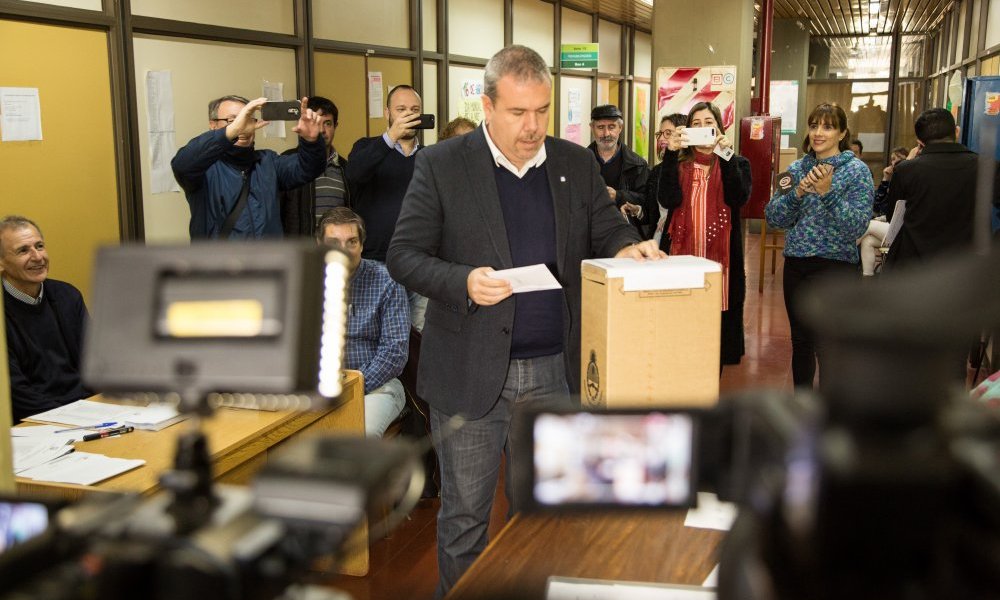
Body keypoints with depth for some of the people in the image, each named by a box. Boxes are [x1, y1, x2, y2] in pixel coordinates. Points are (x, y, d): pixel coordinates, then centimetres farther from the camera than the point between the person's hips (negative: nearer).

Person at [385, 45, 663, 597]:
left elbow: (607, 230, 11)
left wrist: (627, 247, -13)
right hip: (469, 378, -3)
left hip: (555, 374, 3)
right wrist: (463, 282, -24)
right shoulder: (441, 165, -5)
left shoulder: (576, 163, 5)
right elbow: (403, 255, -6)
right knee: (464, 515, 11)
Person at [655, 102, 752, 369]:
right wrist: (670, 153, -15)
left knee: (719, 326, 2)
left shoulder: (736, 164, 9)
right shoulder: (678, 163, 10)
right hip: (684, 256, 0)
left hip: (722, 257, 0)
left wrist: (726, 155, -18)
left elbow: (739, 198, -11)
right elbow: (667, 200, -10)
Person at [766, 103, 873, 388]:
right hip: (795, 265, 5)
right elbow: (773, 218, 2)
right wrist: (797, 193, -14)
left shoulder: (856, 171, -5)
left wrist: (827, 192, -24)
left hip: (834, 266, -5)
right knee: (800, 340, 14)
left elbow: (857, 226, -14)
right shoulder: (796, 169, 8)